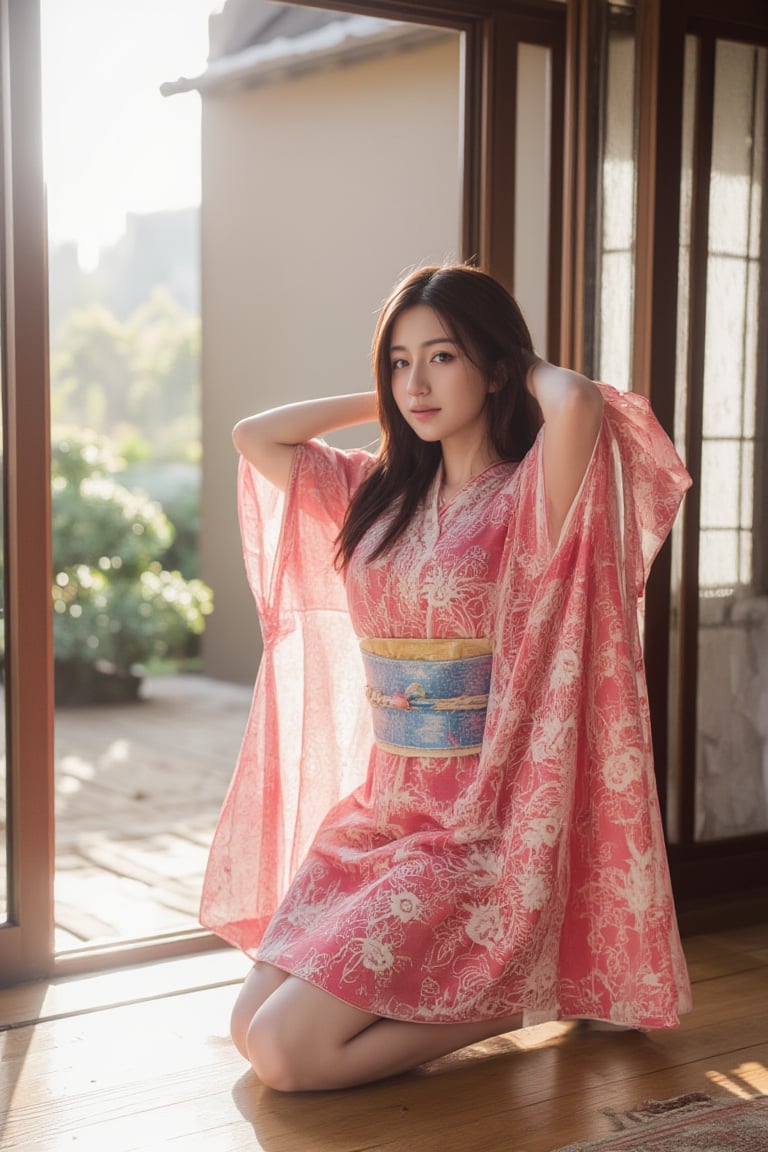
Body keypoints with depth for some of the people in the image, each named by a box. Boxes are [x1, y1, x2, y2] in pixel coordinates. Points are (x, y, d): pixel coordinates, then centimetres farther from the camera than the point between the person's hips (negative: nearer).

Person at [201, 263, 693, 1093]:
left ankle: (513, 997, 6)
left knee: (286, 1054, -13)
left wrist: (529, 369, -8)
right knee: (253, 1029, 1)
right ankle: (462, 988, 18)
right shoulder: (381, 493, 10)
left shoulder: (530, 499, -10)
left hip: (480, 838, -7)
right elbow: (254, 436, 15)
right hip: (374, 817, 7)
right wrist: (384, 401, 11)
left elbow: (580, 403, -31)